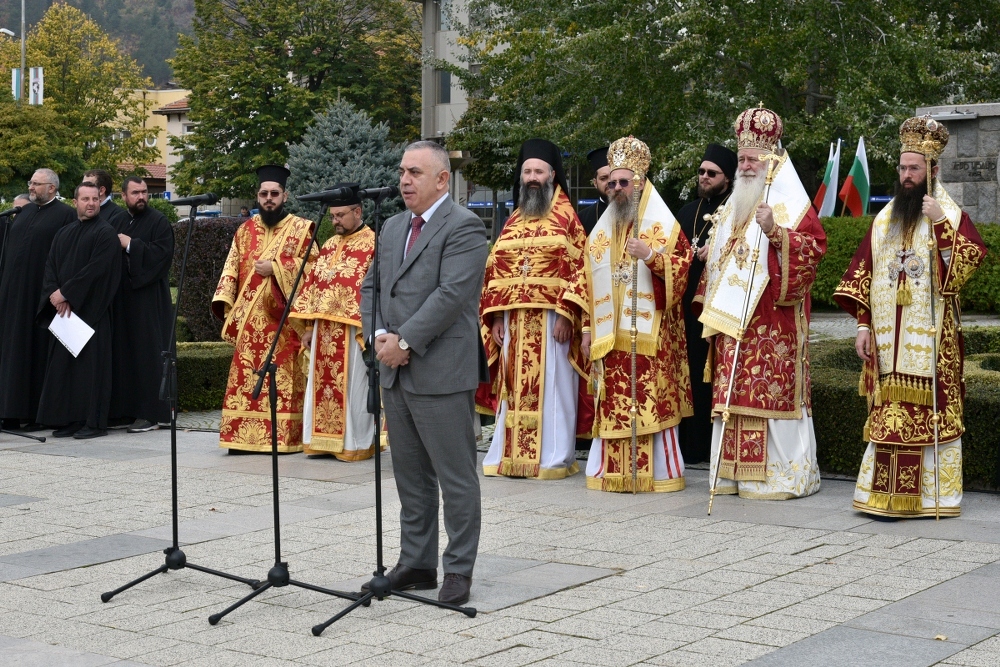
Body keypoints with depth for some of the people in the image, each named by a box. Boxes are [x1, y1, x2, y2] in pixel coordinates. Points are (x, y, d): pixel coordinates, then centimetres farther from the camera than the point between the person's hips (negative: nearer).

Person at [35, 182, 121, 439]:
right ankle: (68, 419, 10)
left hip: (91, 311, -6)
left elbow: (96, 270, -14)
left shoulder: (105, 234, -4)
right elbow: (50, 266, 10)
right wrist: (55, 296, -7)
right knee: (62, 365, 5)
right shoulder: (63, 234, 17)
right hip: (63, 310, 7)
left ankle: (94, 421, -2)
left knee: (90, 363, -6)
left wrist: (65, 293, -13)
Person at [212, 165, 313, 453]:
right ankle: (244, 436, 4)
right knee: (245, 377, 1)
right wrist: (224, 300, 1)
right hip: (250, 321, 4)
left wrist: (275, 267, -12)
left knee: (283, 378, -5)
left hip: (283, 319, -4)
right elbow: (232, 268, 14)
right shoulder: (245, 230, 15)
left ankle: (284, 436, -1)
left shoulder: (301, 229, 3)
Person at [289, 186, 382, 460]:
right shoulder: (329, 245, 15)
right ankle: (324, 441, 15)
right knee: (322, 387, 8)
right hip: (324, 332, 7)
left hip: (352, 333, -7)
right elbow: (312, 285, 17)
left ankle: (355, 444, 7)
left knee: (352, 389, -1)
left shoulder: (373, 244, -8)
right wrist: (308, 327, 11)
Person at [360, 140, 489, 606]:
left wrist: (405, 341, -18)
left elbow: (451, 295, -19)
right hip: (396, 373, 8)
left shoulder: (463, 227, -9)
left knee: (456, 478, -1)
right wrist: (379, 335, -2)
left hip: (442, 372, -8)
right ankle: (416, 564, 23)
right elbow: (370, 286, 16)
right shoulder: (393, 228, 17)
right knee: (410, 476, 14)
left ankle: (459, 570, 7)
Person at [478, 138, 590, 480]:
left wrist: (566, 314, -15)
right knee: (515, 387, 7)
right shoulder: (513, 221, 16)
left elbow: (580, 268, -6)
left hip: (551, 319, -5)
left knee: (550, 387, -2)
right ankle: (510, 454, 13)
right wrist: (496, 317, 5)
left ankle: (553, 458, 2)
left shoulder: (566, 217, 1)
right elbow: (495, 271, 15)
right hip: (514, 320, 5)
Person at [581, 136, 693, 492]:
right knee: (614, 403, 3)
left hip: (651, 332, -5)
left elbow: (682, 266, -6)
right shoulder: (601, 231, 17)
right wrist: (588, 328, 11)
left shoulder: (662, 224, 2)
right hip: (610, 334, 5)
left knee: (653, 401, -6)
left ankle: (659, 471, 0)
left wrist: (650, 255, -21)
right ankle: (611, 470, 9)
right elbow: (589, 283, 16)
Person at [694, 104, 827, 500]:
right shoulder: (735, 205, 19)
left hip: (771, 324, -7)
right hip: (730, 319, 7)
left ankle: (779, 474, 0)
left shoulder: (791, 204, -4)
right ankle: (733, 471, 11)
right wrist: (710, 255, 12)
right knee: (732, 395, 6)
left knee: (771, 391, -7)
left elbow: (814, 247, -16)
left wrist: (775, 232, -27)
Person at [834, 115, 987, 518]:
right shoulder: (883, 220, 13)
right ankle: (887, 496, 7)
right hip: (889, 338, 4)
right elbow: (862, 274, 11)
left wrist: (940, 223, -20)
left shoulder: (951, 216, 2)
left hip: (931, 338, -3)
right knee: (888, 416, 3)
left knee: (933, 415, -3)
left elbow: (973, 258, -14)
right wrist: (863, 324, 4)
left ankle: (934, 495, 3)